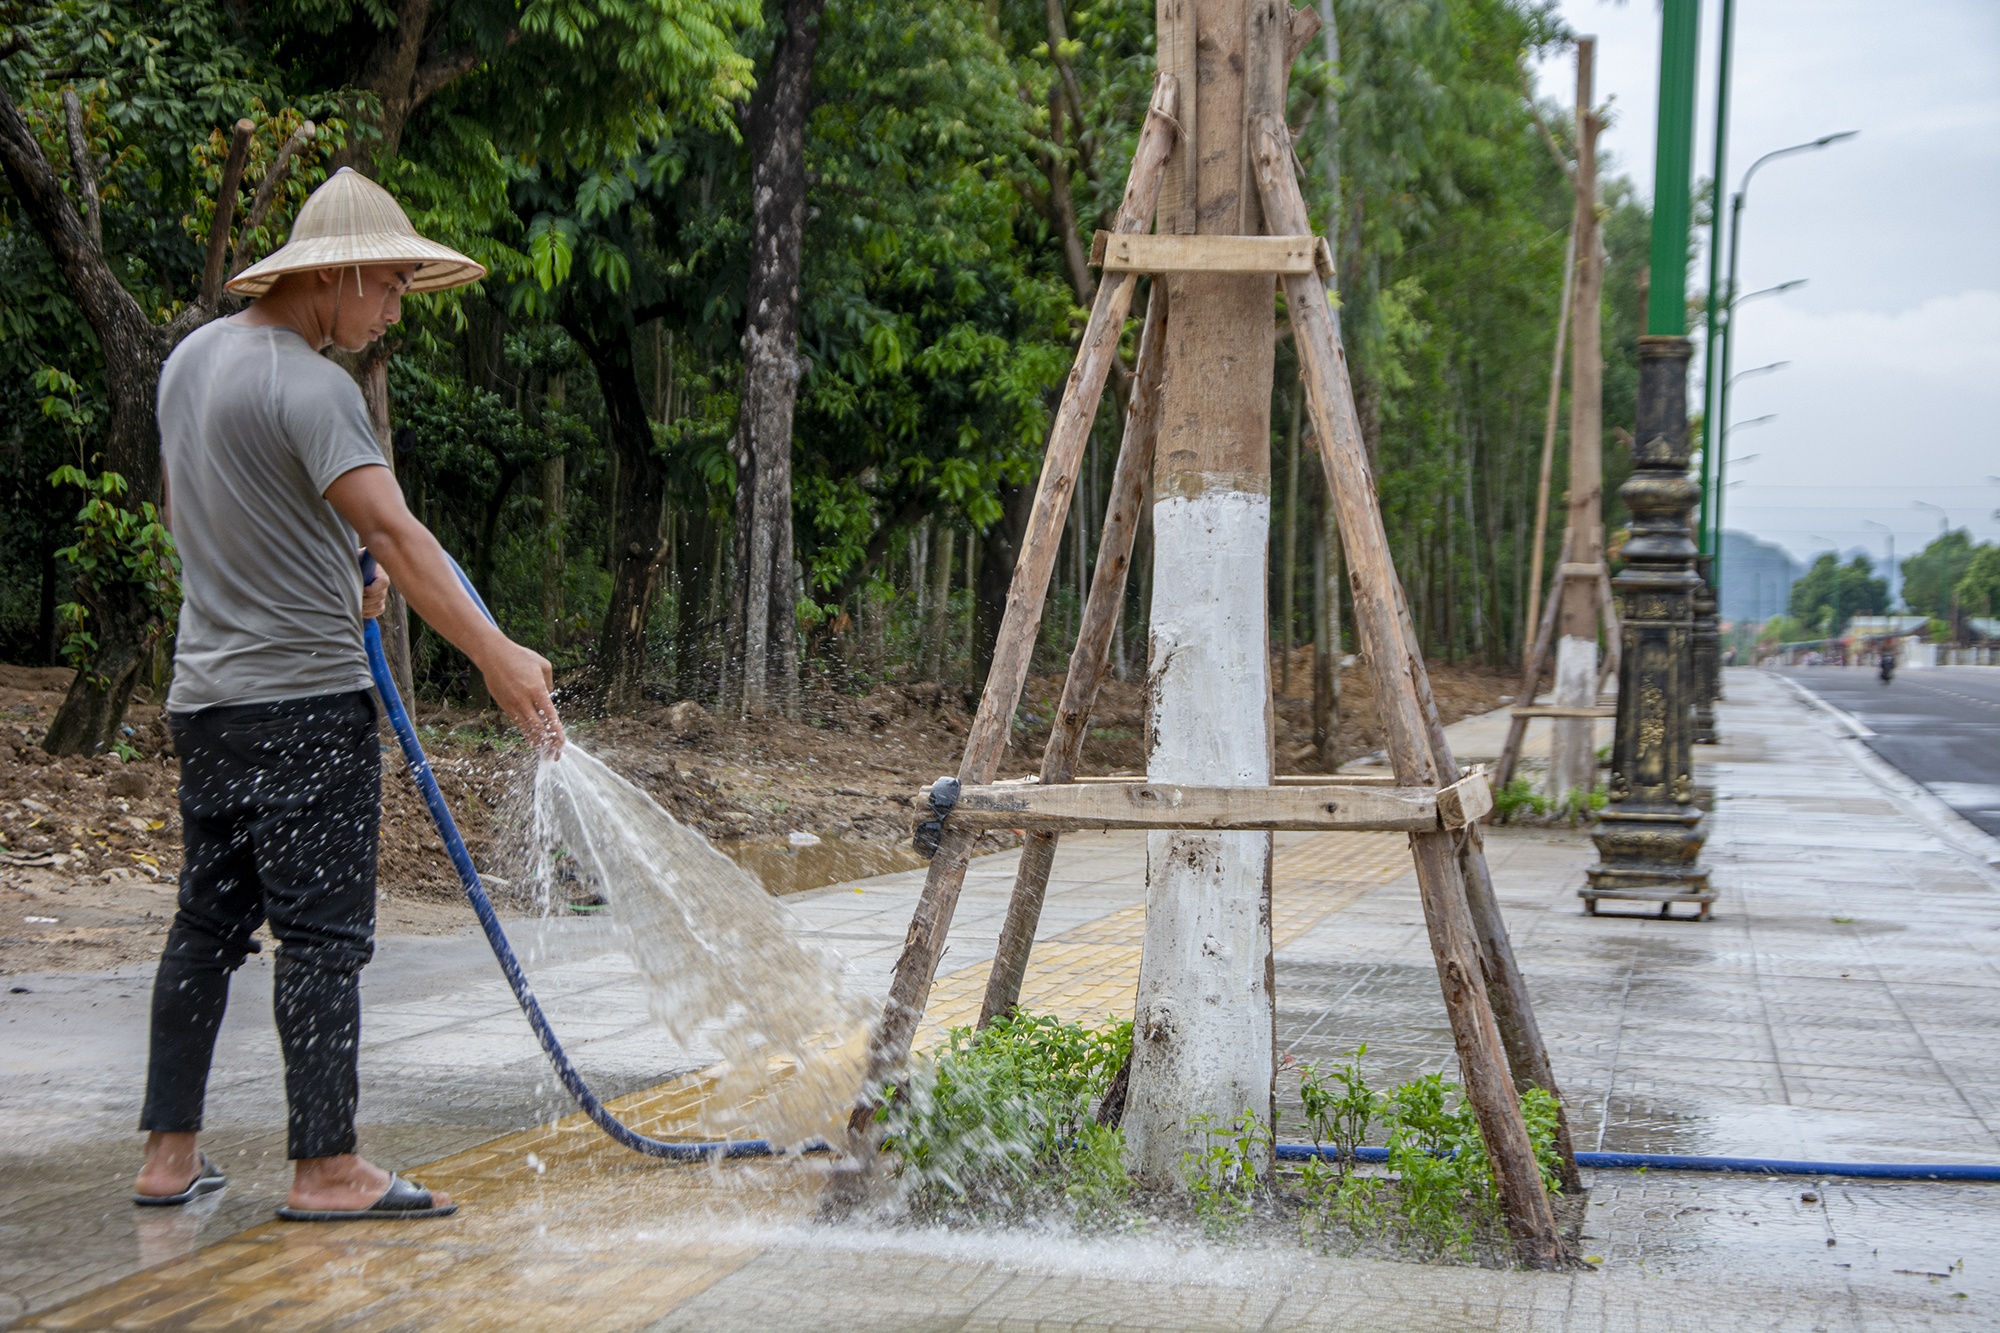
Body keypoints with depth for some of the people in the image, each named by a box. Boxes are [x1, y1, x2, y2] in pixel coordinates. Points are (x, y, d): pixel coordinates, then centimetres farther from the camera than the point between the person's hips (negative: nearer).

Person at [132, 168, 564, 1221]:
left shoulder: (193, 357, 12)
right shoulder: (310, 386, -16)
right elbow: (392, 530, -26)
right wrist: (495, 656, -30)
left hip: (206, 692, 9)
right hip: (304, 700, -9)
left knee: (210, 922, 12)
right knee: (323, 932, -4)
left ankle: (169, 1153, 16)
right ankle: (325, 1166, -2)